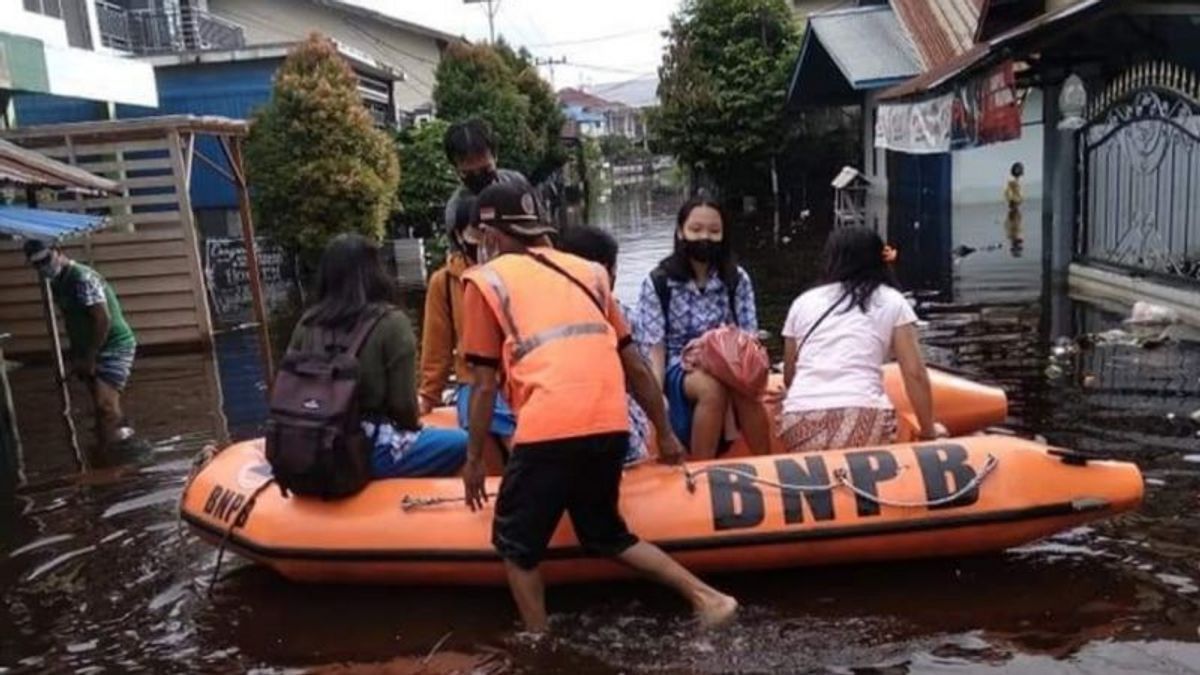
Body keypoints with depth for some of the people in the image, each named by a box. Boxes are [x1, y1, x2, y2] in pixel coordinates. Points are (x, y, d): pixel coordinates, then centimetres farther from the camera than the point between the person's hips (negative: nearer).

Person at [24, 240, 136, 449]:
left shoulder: (82, 278, -20)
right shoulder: (57, 283, 9)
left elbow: (103, 320, -24)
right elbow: (73, 323, 16)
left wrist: (89, 358, -19)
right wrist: (77, 356, 11)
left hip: (114, 347, -9)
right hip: (92, 351, 9)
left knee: (104, 404, -17)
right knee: (104, 407, 12)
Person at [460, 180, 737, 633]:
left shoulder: (487, 280, 10)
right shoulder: (586, 272, 22)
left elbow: (485, 384, 7)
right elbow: (635, 367, 22)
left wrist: (474, 459, 17)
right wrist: (665, 434, 30)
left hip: (549, 431, -5)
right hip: (611, 427, 6)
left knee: (516, 544, 16)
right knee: (604, 534, 24)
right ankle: (706, 597, 15)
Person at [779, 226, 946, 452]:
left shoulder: (802, 302, 21)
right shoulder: (892, 301, 15)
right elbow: (915, 373, 9)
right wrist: (929, 430, 19)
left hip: (799, 425, 2)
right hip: (862, 421, -2)